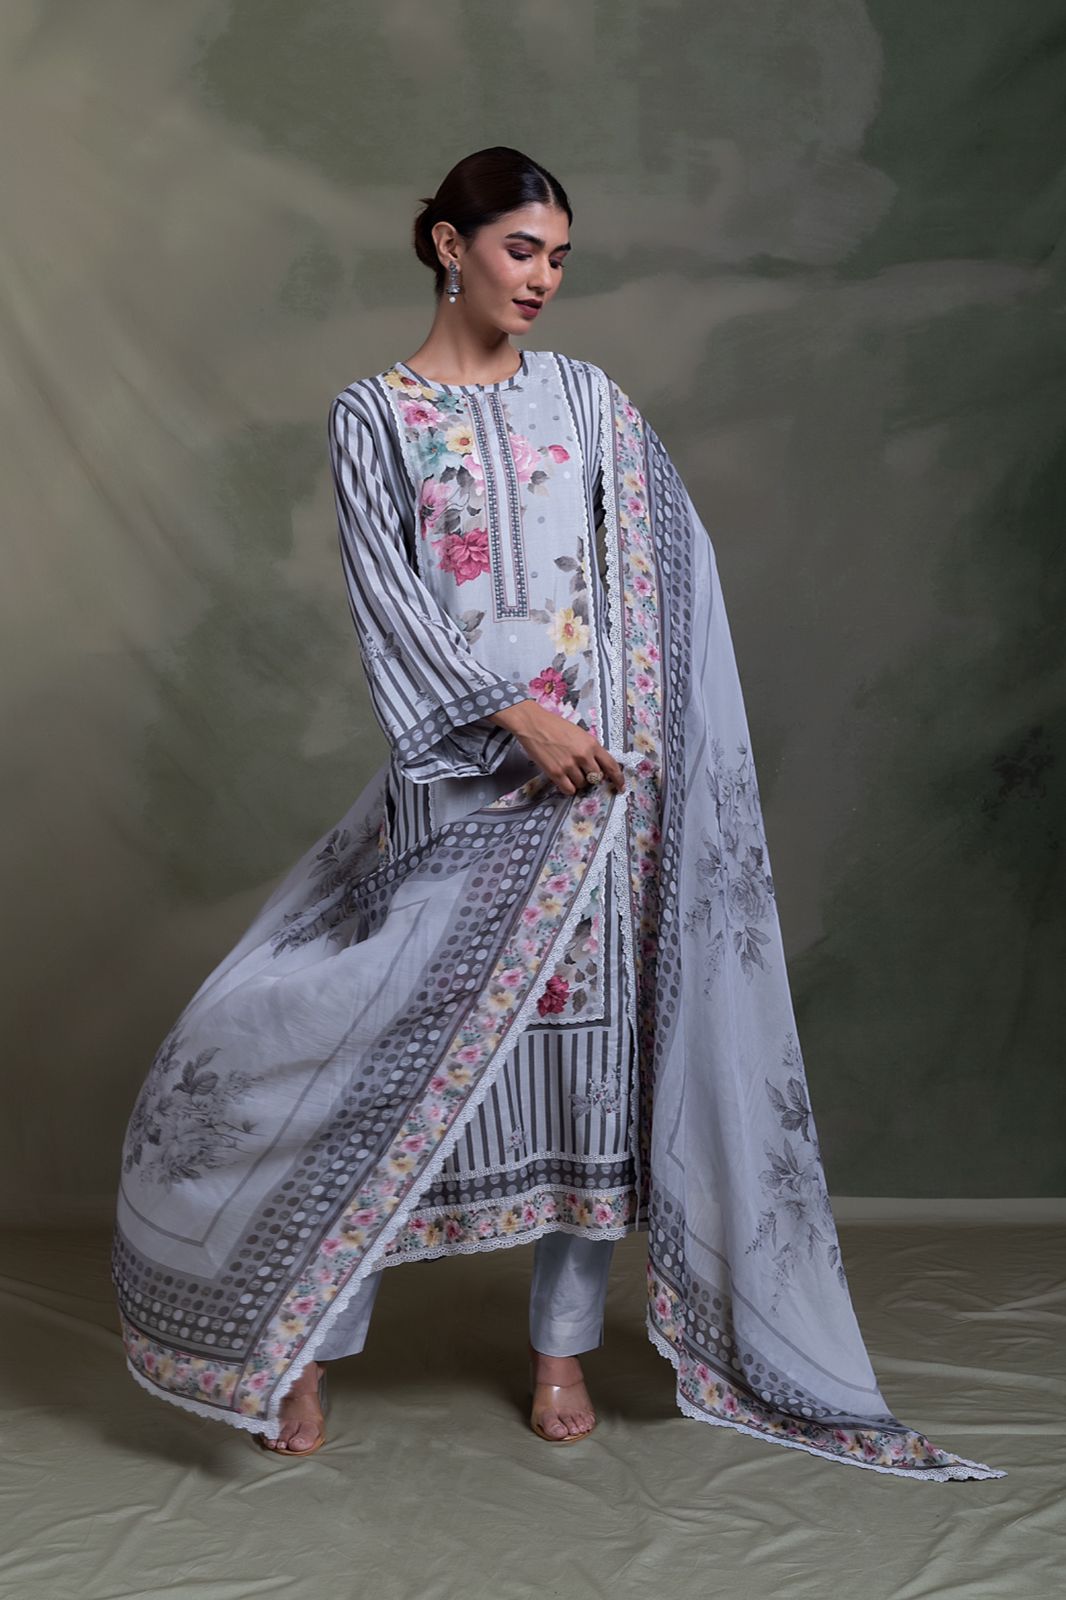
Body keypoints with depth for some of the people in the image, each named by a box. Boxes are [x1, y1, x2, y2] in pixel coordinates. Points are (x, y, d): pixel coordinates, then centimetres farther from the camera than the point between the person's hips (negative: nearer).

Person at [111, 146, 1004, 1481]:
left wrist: (630, 739, -4)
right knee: (394, 1037, -2)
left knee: (590, 1042, 4)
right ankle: (306, 1342, 14)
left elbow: (669, 577, 8)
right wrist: (516, 714, -16)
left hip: (597, 767, 2)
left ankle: (563, 1347, 19)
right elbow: (386, 595, -6)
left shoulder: (586, 398, 11)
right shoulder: (373, 415, 4)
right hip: (462, 775, -2)